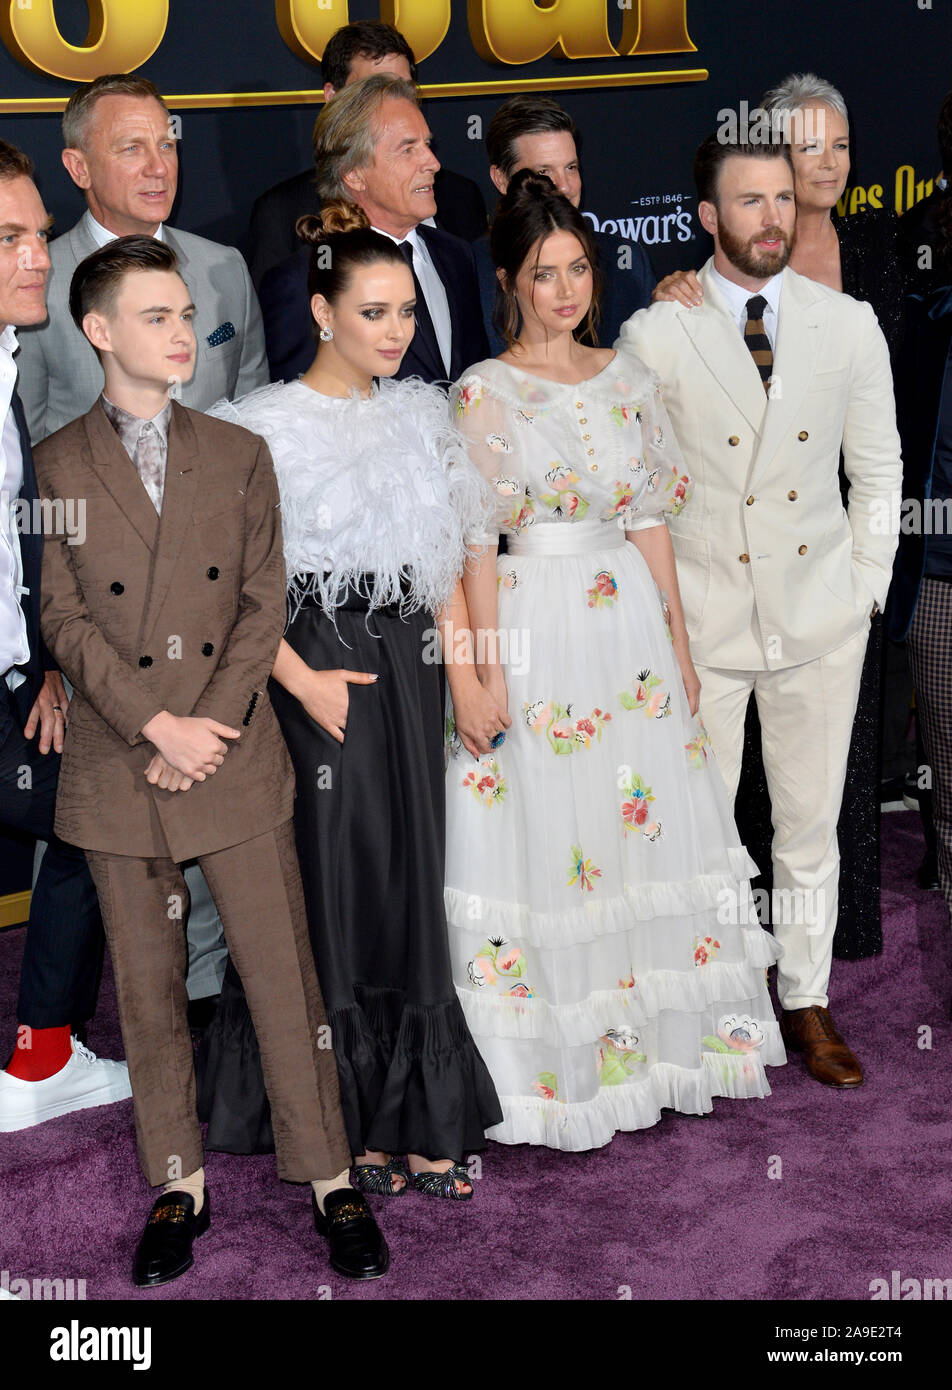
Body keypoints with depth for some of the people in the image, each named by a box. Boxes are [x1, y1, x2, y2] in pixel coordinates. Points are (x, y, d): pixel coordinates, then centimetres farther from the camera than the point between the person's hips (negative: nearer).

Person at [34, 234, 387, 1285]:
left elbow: (264, 605, 3)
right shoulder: (53, 465, 1)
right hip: (117, 770, 0)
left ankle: (329, 1179, 16)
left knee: (284, 979, 3)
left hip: (237, 763, 1)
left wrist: (211, 730, -9)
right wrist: (161, 725, -14)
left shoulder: (239, 455, 8)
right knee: (147, 991, 9)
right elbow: (64, 620, -4)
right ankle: (176, 1187, 24)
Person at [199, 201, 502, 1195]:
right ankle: (344, 1124, 15)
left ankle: (416, 1115, 19)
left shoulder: (419, 414, 9)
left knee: (410, 884, 8)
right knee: (332, 887, 1)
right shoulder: (269, 425, -8)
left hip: (409, 671, 5)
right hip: (319, 676, -5)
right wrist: (301, 680, -14)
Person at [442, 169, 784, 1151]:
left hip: (629, 622, 5)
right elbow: (478, 545, -9)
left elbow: (649, 520, 11)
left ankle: (655, 1042, 24)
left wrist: (679, 644, 9)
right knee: (545, 838, -1)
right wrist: (485, 675, -13)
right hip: (534, 626, -5)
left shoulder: (627, 379, 9)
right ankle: (554, 1062, 13)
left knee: (645, 825, 9)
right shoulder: (484, 393, -5)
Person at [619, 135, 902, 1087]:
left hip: (820, 620, 2)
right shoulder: (654, 336, -5)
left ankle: (806, 1003, 27)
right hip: (701, 619, -2)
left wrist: (866, 589, 4)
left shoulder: (850, 325, 3)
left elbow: (878, 472, 10)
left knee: (810, 825, 11)